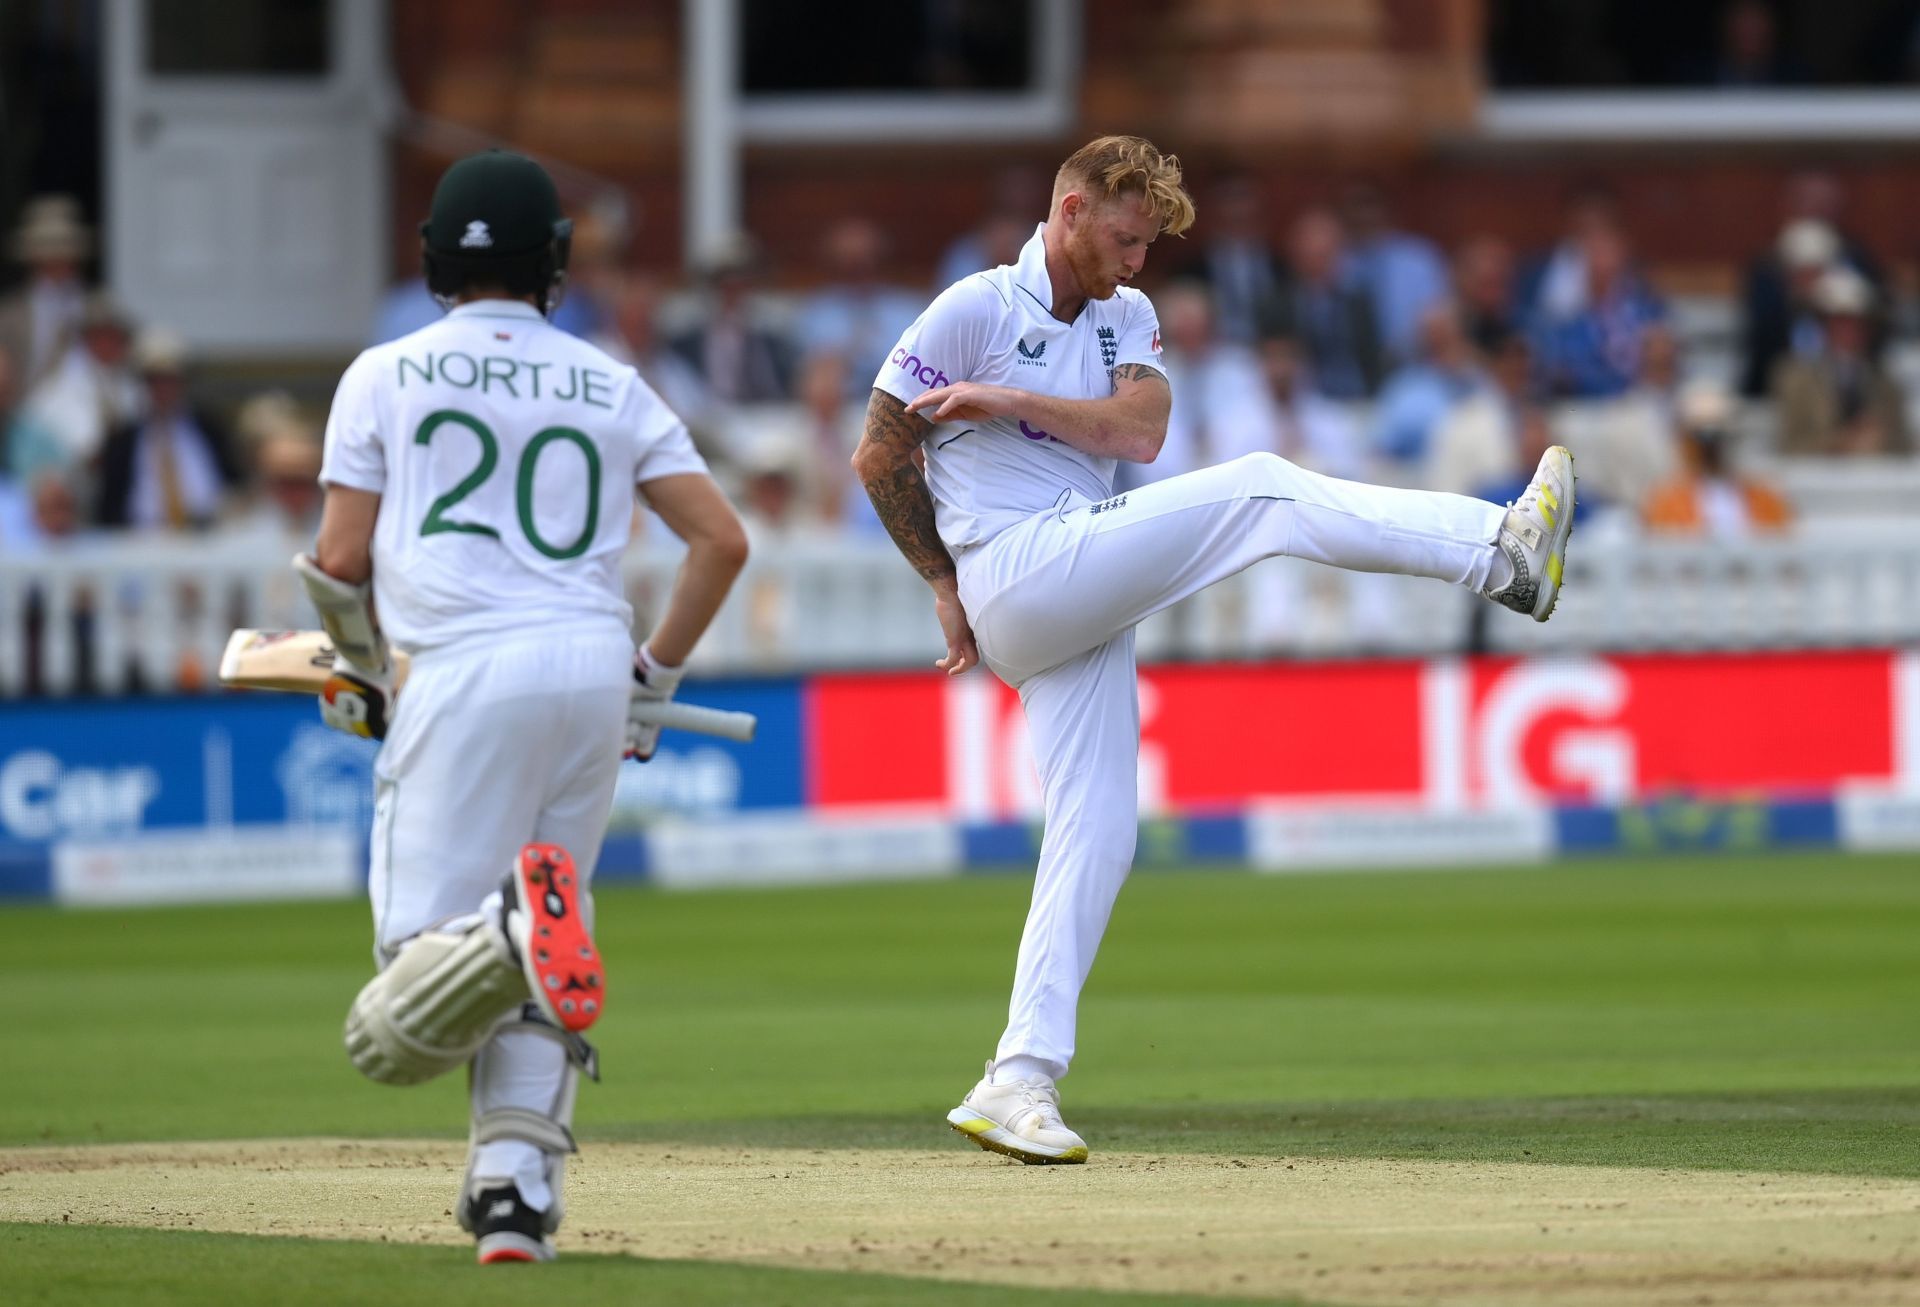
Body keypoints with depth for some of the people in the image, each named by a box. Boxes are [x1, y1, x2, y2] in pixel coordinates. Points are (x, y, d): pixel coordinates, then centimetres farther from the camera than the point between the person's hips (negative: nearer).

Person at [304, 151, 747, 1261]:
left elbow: (339, 559, 5)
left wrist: (365, 677, 23)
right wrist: (655, 681, 20)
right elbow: (722, 538, 9)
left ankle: (515, 926, -39)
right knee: (527, 981, 15)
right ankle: (518, 1190, -1)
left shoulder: (386, 377, 8)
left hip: (466, 672, -4)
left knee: (409, 989, -8)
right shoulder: (612, 388, 15)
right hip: (595, 666, 4)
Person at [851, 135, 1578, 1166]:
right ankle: (1501, 550, -30)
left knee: (1096, 834, -1)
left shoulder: (1127, 318, 19)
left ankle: (1019, 1081, -3)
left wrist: (1006, 401, -10)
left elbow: (1137, 431, -1)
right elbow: (878, 456, 2)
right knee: (1257, 488, -19)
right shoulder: (976, 309, 0)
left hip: (1085, 612, 7)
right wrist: (945, 588, 4)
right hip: (1016, 571, -7)